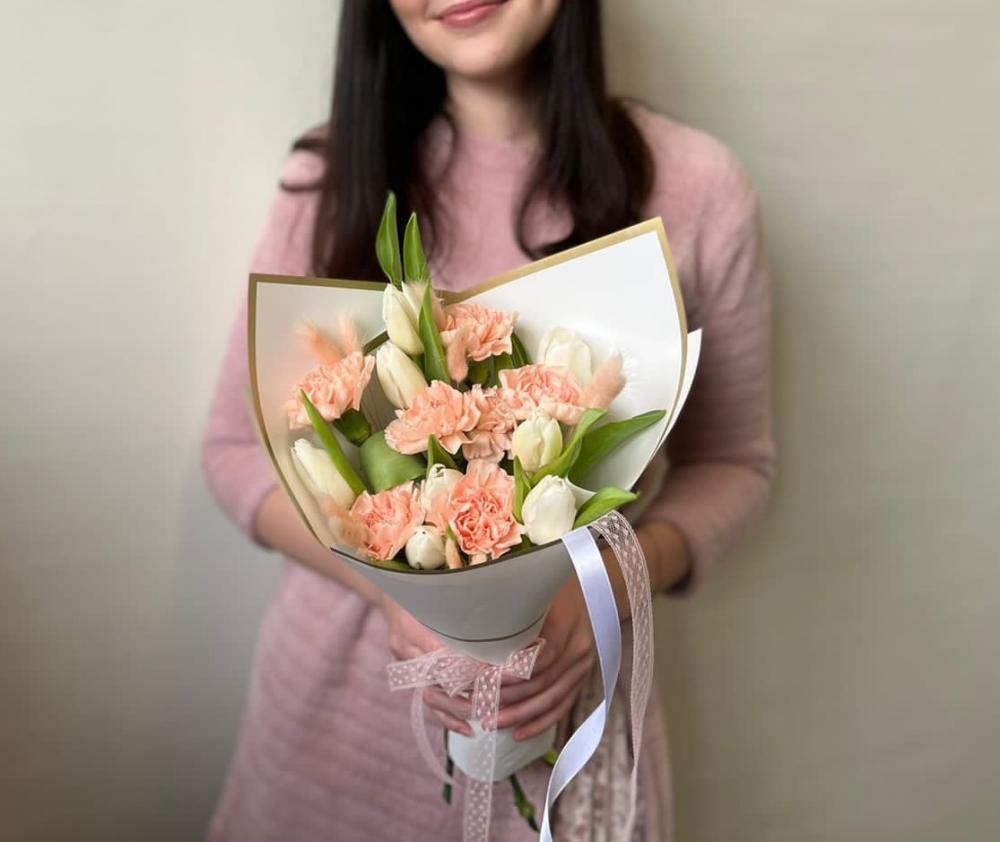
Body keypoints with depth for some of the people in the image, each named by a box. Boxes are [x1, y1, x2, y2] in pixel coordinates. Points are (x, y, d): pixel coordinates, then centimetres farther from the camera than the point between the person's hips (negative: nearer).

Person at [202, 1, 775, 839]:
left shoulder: (696, 186, -10)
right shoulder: (333, 173, -7)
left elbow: (732, 462, 0)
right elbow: (241, 448, -2)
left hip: (567, 691, 0)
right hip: (338, 687, 1)